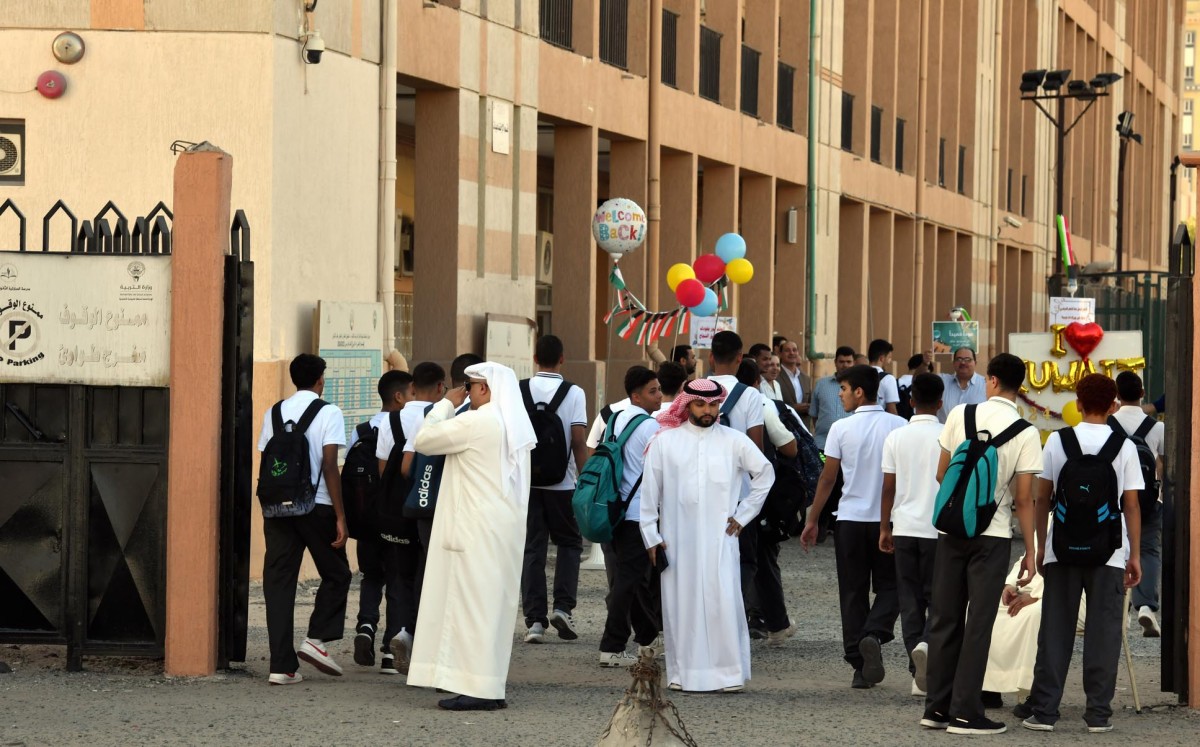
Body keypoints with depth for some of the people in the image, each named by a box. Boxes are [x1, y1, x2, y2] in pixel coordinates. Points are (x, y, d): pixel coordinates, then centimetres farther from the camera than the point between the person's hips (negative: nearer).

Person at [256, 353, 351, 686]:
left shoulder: (274, 413, 10)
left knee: (278, 581, 4)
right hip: (316, 506, -4)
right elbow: (330, 467, -10)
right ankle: (316, 639, -1)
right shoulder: (329, 413, -3)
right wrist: (340, 516, -8)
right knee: (336, 574, 15)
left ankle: (282, 665, 0)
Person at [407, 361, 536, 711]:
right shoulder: (517, 425, 12)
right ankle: (491, 687, 13)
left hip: (477, 531, -9)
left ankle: (477, 688, -9)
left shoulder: (475, 422, -14)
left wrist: (446, 405, 4)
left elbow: (424, 440, -6)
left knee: (472, 603, -7)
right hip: (507, 528, 9)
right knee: (495, 603, 11)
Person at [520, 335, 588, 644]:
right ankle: (562, 606, -1)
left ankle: (534, 620, 1)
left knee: (532, 549, 6)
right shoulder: (573, 393, -6)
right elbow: (579, 442, -9)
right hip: (562, 483, -2)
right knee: (569, 543, 15)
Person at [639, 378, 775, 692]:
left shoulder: (734, 441, 6)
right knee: (681, 604, 1)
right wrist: (650, 536, 2)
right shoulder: (665, 441, 5)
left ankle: (730, 673, -8)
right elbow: (650, 490, 6)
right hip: (676, 537, 1)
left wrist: (743, 515, 10)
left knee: (724, 602, -10)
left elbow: (765, 474, 15)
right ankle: (683, 673, 8)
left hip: (719, 537, -1)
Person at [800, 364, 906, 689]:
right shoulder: (898, 426, -2)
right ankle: (874, 635, -16)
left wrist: (812, 520, 8)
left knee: (853, 592, 7)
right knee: (889, 587, 12)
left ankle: (860, 667, 5)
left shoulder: (842, 429, -5)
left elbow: (827, 478, -2)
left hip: (850, 519, -1)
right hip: (889, 520, 1)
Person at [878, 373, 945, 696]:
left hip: (904, 527, 2)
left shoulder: (896, 437, 0)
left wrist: (885, 528, 12)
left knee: (910, 599, 7)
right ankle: (926, 644, -21)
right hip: (938, 528, -2)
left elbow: (889, 488, 3)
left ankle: (919, 674, 2)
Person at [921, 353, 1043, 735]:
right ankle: (965, 712, 1)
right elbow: (1024, 498, -8)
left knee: (945, 618, 10)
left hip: (951, 528, 2)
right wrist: (1030, 552, -1)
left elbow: (941, 474, 6)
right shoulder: (1026, 433, -7)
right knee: (979, 623, 2)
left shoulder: (961, 414, -2)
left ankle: (937, 707, 14)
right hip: (992, 534, -2)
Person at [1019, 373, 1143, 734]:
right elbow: (1131, 505, -1)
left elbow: (1042, 497, 2)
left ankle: (1043, 710, 4)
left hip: (1062, 550, 1)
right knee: (1103, 631, 4)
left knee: (1056, 629, 5)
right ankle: (1098, 713, 3)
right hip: (1108, 553, -1)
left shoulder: (1057, 441, 1)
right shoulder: (1124, 447, -1)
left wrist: (1041, 545, 10)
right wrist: (1134, 555, 5)